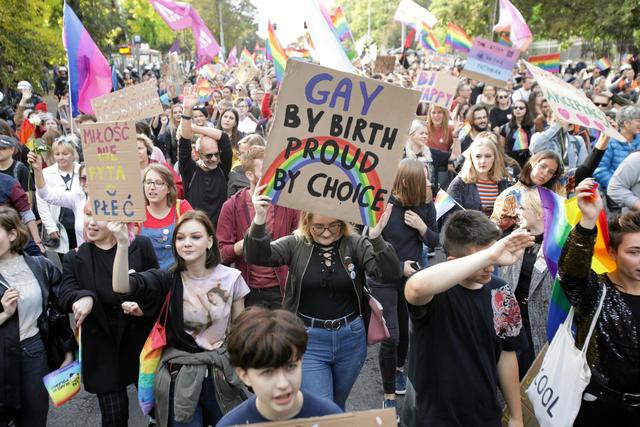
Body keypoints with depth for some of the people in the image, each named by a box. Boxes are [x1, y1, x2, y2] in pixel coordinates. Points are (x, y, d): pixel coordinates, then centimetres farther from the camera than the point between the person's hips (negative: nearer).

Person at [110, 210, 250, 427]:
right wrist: (123, 244, -40)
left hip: (221, 374, 1)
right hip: (180, 376, -1)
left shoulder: (231, 277, -6)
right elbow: (121, 287, -27)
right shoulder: (167, 280, -9)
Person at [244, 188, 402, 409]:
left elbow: (392, 274, -15)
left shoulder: (356, 245, -5)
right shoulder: (296, 245, -4)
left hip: (350, 339, 2)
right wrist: (259, 219, -33)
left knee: (337, 408, 22)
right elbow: (256, 256, -16)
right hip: (308, 340, -2)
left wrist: (376, 237, -32)